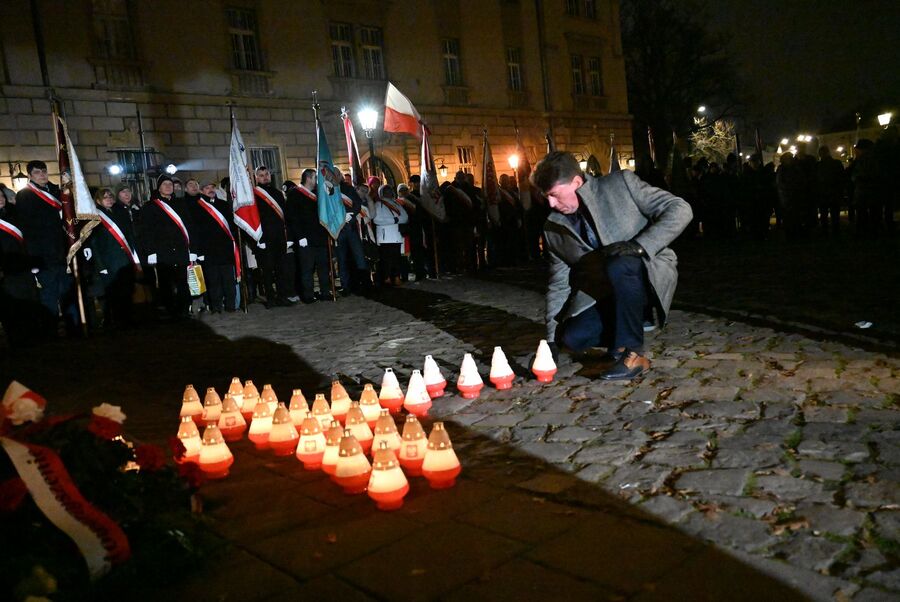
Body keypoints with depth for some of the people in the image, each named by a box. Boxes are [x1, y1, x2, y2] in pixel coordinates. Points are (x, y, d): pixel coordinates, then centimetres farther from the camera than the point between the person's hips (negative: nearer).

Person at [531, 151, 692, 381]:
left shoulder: (621, 183, -10)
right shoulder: (554, 229, 1)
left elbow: (680, 209, -14)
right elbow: (559, 283, 7)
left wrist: (639, 245, -27)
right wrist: (552, 339, 3)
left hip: (650, 274, -4)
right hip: (605, 292, 4)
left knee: (619, 266, -37)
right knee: (573, 337, -20)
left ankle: (633, 353, -20)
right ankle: (634, 323, 8)